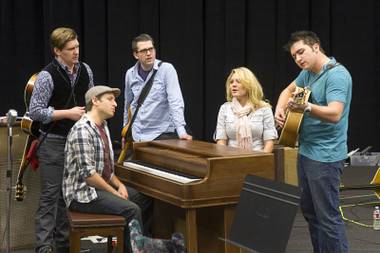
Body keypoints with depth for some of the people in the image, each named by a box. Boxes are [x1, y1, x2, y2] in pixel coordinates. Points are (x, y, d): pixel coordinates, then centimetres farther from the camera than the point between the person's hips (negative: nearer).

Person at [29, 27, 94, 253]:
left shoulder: (86, 71, 4)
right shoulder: (47, 76, -14)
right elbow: (35, 111, -14)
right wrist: (68, 113, -17)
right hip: (54, 143, -6)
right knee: (51, 194, -6)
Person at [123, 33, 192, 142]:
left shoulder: (167, 69, -9)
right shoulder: (130, 74, 4)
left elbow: (175, 102, -17)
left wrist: (181, 131, -27)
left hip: (162, 133, -3)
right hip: (138, 136, 4)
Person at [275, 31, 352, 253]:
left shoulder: (337, 75, -16)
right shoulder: (308, 73, 12)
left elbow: (335, 114, -30)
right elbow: (289, 90, 31)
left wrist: (306, 108, -47)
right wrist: (280, 109, 11)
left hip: (325, 157, -10)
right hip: (306, 152, 10)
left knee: (328, 216, -7)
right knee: (310, 211, 15)